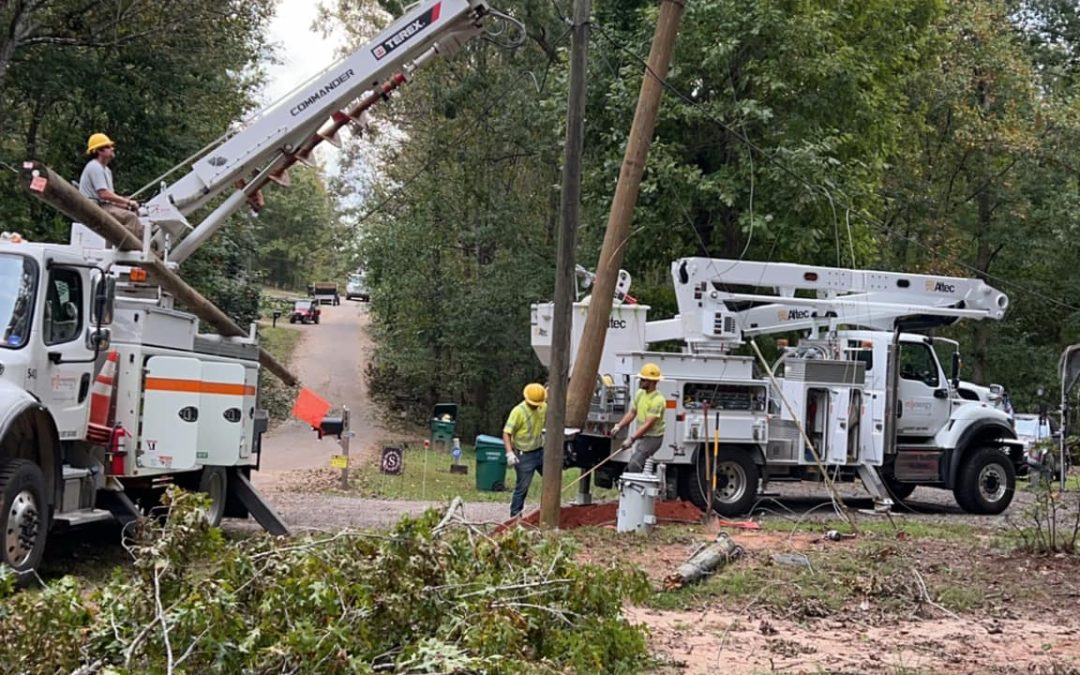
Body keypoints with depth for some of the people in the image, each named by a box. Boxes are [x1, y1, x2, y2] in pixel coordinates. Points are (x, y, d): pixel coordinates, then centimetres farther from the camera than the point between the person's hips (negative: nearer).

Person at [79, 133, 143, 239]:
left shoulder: (106, 170, 21)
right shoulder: (94, 167, -11)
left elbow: (110, 195, 19)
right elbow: (104, 194, -21)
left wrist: (126, 205, 0)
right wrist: (128, 202, -15)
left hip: (103, 205, 10)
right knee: (130, 217, -25)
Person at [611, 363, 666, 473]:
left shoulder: (658, 400, -21)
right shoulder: (640, 393, 5)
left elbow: (648, 424, -25)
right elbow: (632, 412, 14)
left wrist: (631, 439, -28)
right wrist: (618, 426, 0)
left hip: (652, 438, -9)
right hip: (640, 436, 9)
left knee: (634, 464, -21)